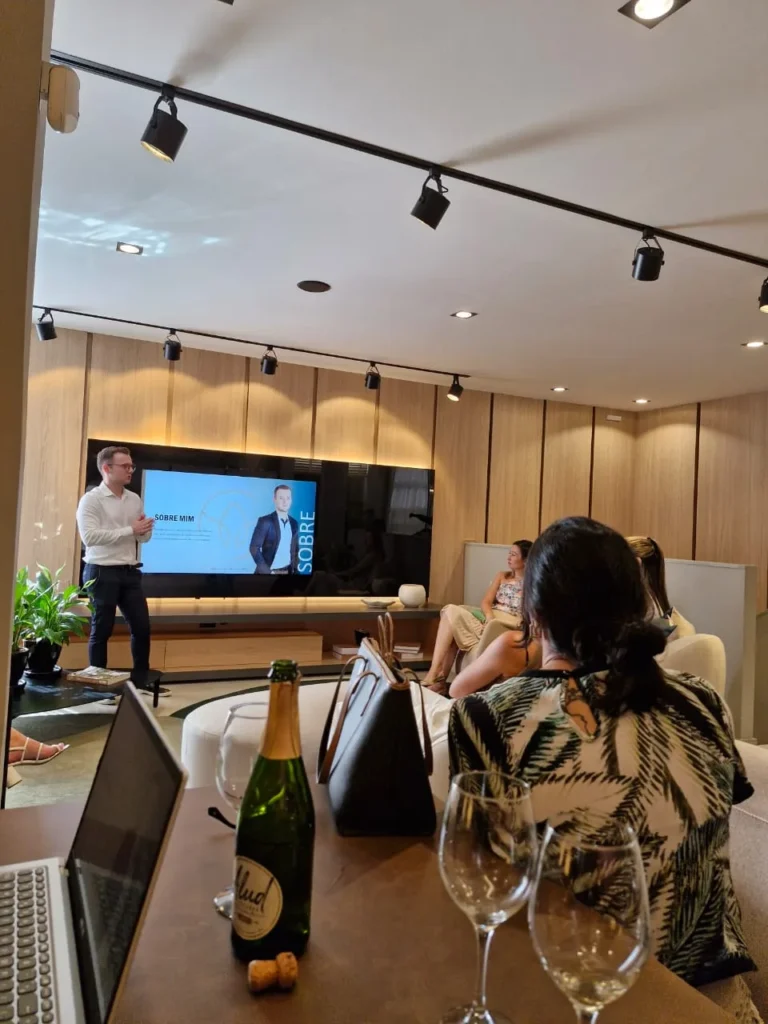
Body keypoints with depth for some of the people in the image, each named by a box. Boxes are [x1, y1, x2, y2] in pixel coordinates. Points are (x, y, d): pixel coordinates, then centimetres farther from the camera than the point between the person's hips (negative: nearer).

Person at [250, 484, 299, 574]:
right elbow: (254, 548, -12)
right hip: (268, 572, -5)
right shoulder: (265, 521, -8)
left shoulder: (294, 523, 9)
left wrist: (295, 569, 5)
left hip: (287, 572, 5)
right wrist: (268, 571, -16)